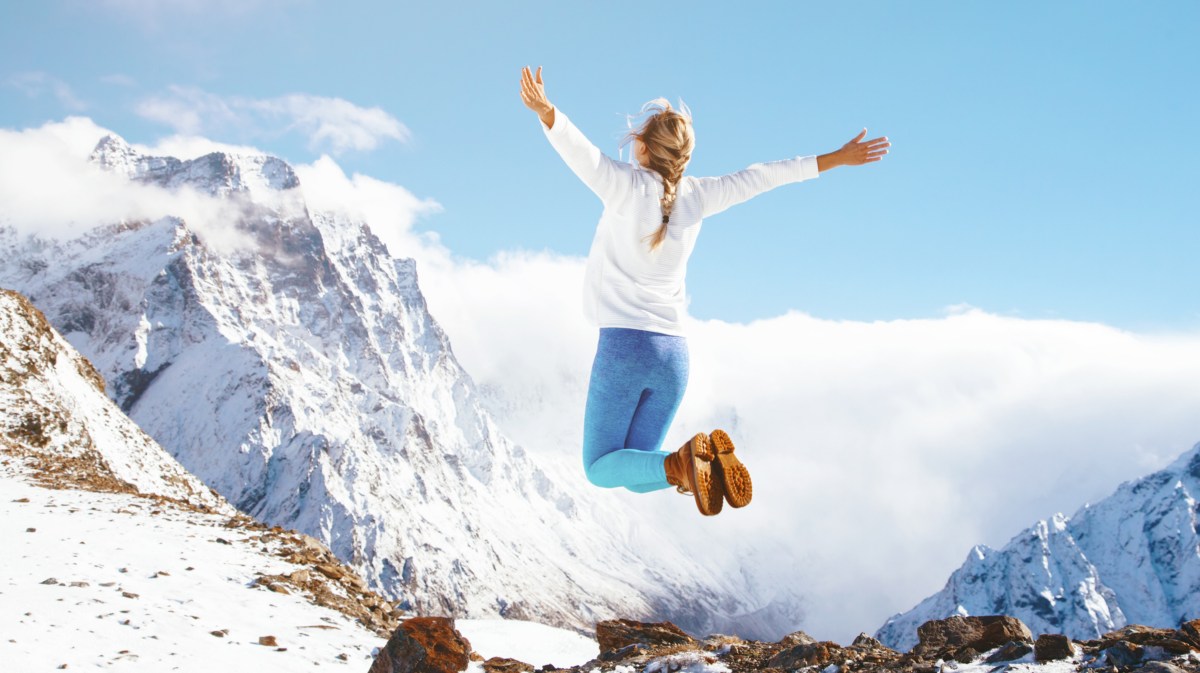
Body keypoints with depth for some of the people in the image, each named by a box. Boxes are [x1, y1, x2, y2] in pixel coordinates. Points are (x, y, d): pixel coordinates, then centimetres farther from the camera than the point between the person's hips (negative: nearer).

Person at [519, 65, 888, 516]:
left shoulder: (628, 187, -7)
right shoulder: (696, 196, 6)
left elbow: (582, 151, -26)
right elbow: (761, 176, 15)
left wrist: (546, 112, -42)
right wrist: (835, 159, 24)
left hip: (623, 344, -5)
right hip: (673, 352, 5)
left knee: (601, 468, 4)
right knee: (638, 477, 14)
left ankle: (680, 465, -23)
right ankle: (710, 459, -13)